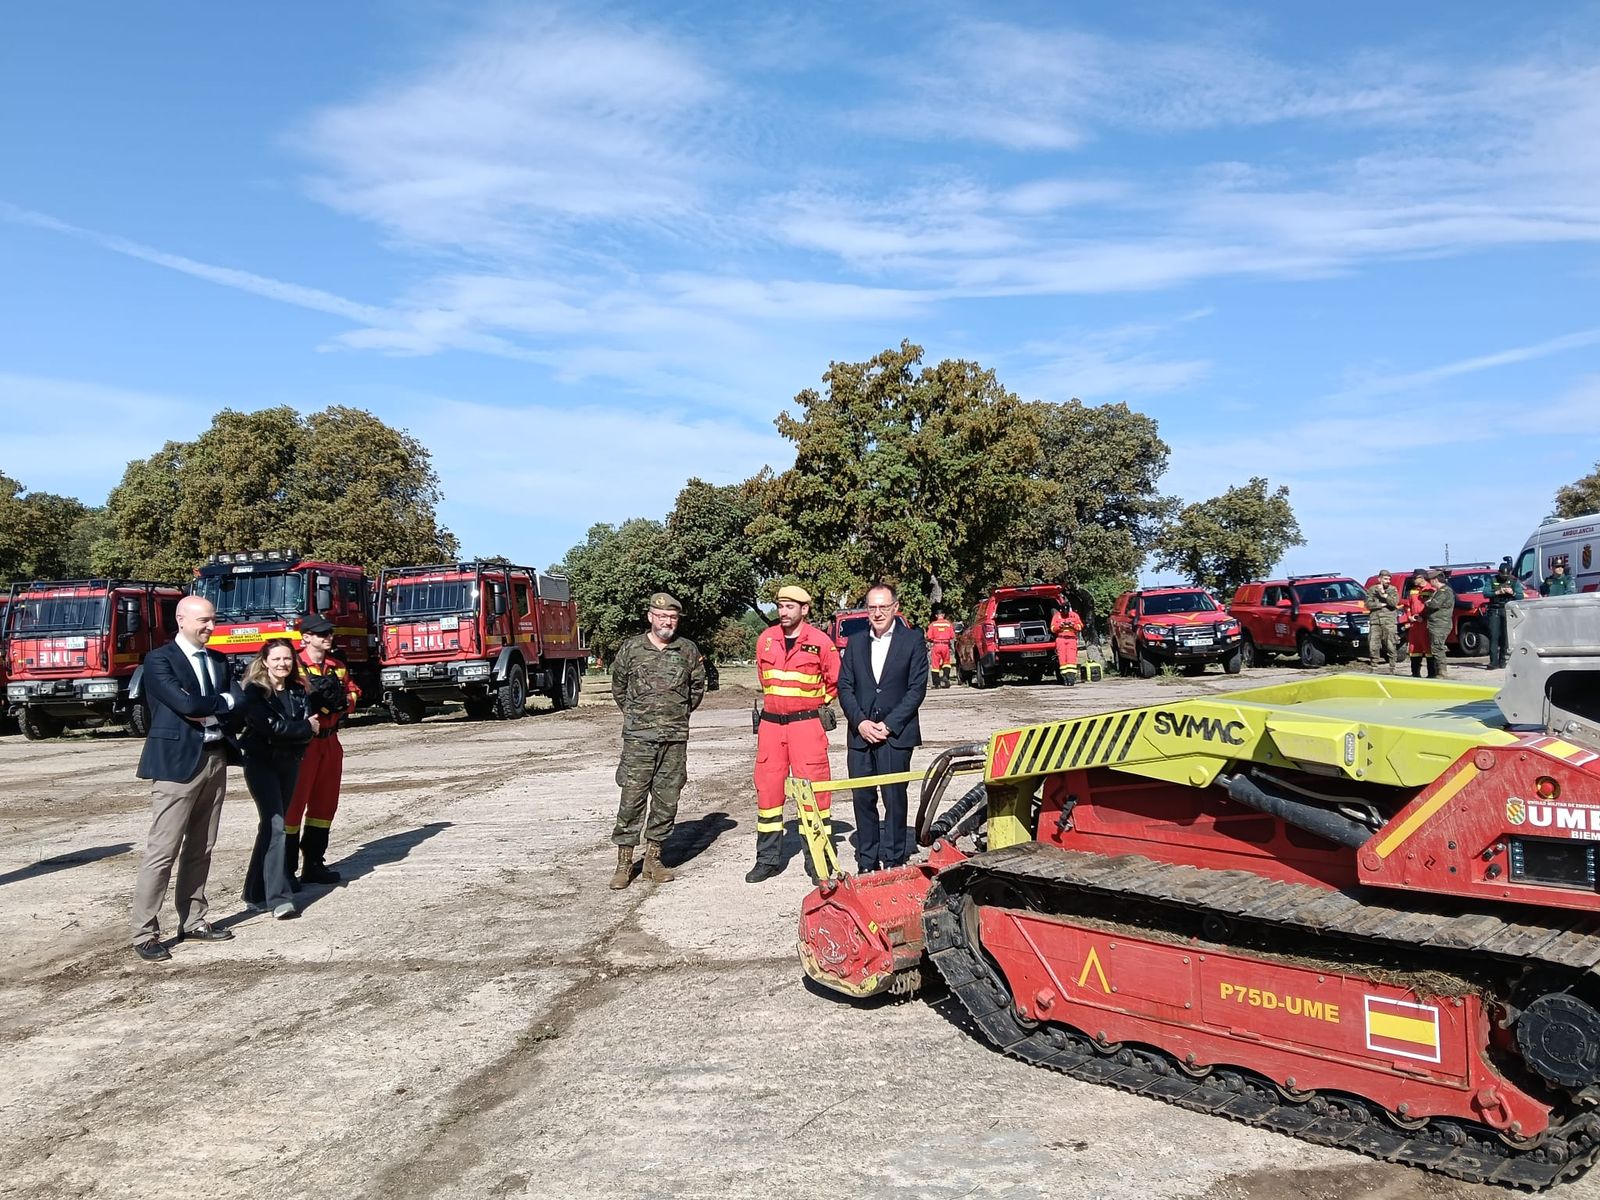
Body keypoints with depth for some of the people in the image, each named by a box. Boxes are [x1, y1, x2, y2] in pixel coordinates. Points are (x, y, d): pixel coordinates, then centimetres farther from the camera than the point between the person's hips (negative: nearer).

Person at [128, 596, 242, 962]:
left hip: (216, 758, 7)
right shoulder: (159, 659, -5)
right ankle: (144, 934, 2)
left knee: (201, 848, 12)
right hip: (177, 762, -7)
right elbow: (187, 704, -17)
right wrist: (224, 701, -2)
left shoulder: (218, 659, 15)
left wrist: (204, 710, -10)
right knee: (163, 851, -5)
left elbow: (235, 705, 7)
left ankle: (193, 921, 21)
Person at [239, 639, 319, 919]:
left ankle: (258, 891, 24)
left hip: (289, 763, 6)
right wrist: (305, 728, -10)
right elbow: (271, 727, -19)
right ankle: (278, 898, -16)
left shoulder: (298, 691, 7)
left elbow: (309, 727, 0)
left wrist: (288, 732, -17)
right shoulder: (255, 691, -9)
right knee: (274, 825, -15)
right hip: (261, 762, -6)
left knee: (275, 823, 11)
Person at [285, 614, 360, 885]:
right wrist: (317, 699, -24)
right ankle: (286, 868, 5)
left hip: (330, 741, 7)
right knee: (294, 802, -2)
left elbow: (353, 693, 17)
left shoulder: (338, 667, 14)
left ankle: (314, 863, 23)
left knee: (325, 802, 12)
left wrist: (343, 699, -3)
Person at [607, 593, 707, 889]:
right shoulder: (631, 649, 2)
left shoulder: (689, 651, 5)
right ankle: (624, 862, 5)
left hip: (676, 737, 2)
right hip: (638, 737, -2)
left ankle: (653, 859, 17)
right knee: (632, 797, -4)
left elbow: (697, 688, 17)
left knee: (667, 799, 5)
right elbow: (618, 687, 15)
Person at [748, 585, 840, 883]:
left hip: (807, 723, -4)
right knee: (767, 788, 7)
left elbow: (834, 682, 4)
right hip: (771, 722, 5)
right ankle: (768, 859, 18)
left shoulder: (820, 642, -6)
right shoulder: (766, 640, 7)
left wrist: (814, 705, 8)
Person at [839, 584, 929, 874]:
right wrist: (860, 722, -6)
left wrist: (889, 725, -10)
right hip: (860, 733, 3)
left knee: (894, 799, -2)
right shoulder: (855, 642, 11)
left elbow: (917, 688, -4)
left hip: (896, 734, -3)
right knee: (862, 799, 6)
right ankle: (866, 863, 14)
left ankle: (893, 862, 7)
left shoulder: (912, 641, 1)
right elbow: (845, 686, 8)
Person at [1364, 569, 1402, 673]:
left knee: (1391, 647, -4)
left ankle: (1393, 669, 2)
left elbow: (1394, 602, -10)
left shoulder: (1393, 589, 7)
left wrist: (1384, 594, -14)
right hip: (1375, 621, 1)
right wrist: (1383, 604, -7)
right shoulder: (1372, 589, 9)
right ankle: (1373, 668, 9)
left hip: (1390, 621, -1)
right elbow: (1368, 604, -1)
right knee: (1373, 646, 1)